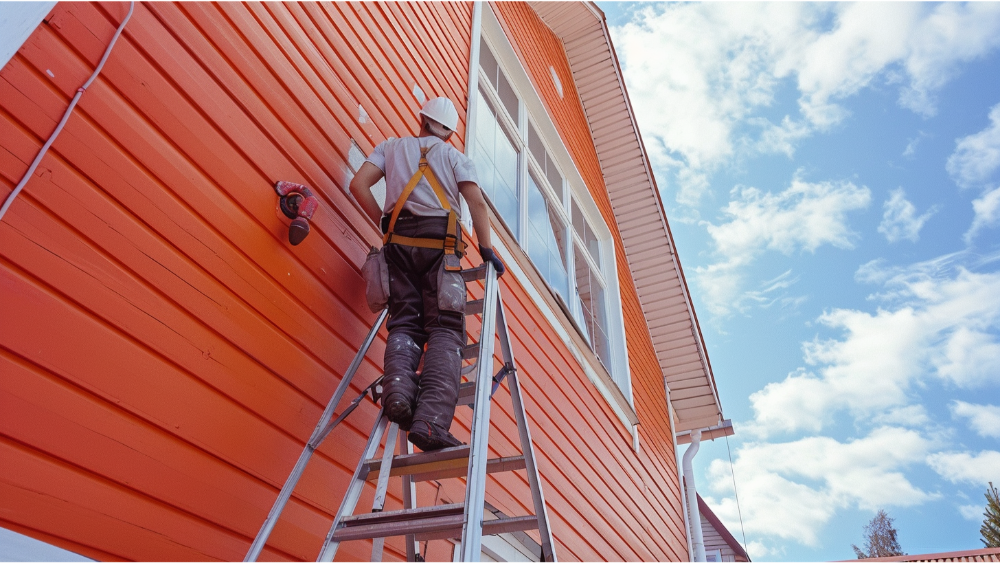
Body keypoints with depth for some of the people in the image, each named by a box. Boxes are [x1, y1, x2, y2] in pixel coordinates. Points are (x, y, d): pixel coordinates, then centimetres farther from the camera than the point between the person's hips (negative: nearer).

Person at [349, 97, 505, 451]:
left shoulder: (392, 146, 21)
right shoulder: (456, 157, 17)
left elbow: (358, 184, 8)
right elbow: (477, 202, 3)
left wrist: (384, 222, 15)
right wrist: (487, 250, 5)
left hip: (400, 240, 2)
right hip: (441, 242, -2)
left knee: (404, 323, 4)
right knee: (445, 329, -10)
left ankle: (397, 387, -25)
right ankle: (432, 421, -26)